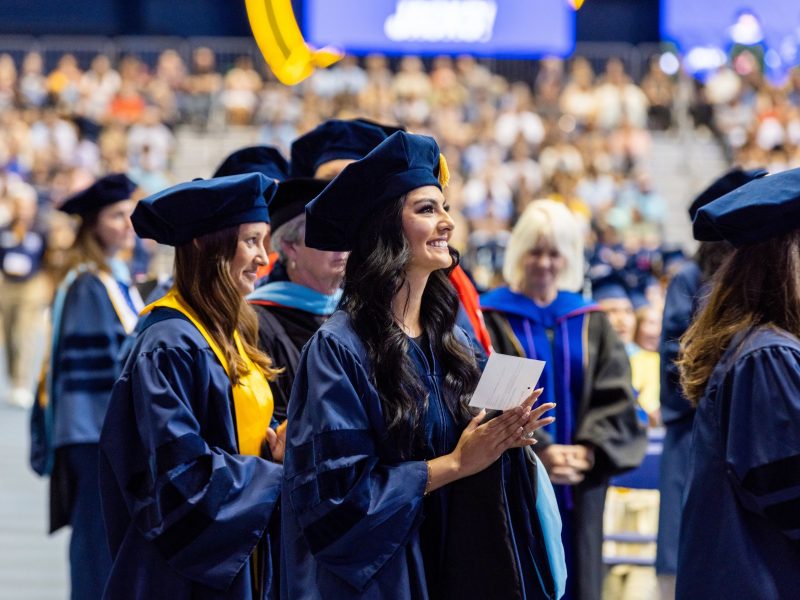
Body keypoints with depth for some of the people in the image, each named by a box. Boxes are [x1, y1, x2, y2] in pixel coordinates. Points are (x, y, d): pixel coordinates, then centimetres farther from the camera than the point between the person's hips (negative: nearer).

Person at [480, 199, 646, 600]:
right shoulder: (491, 320, -1)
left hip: (578, 490, 4)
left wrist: (587, 451, -14)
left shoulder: (591, 322, 12)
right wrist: (537, 452, -22)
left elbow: (617, 399, 3)